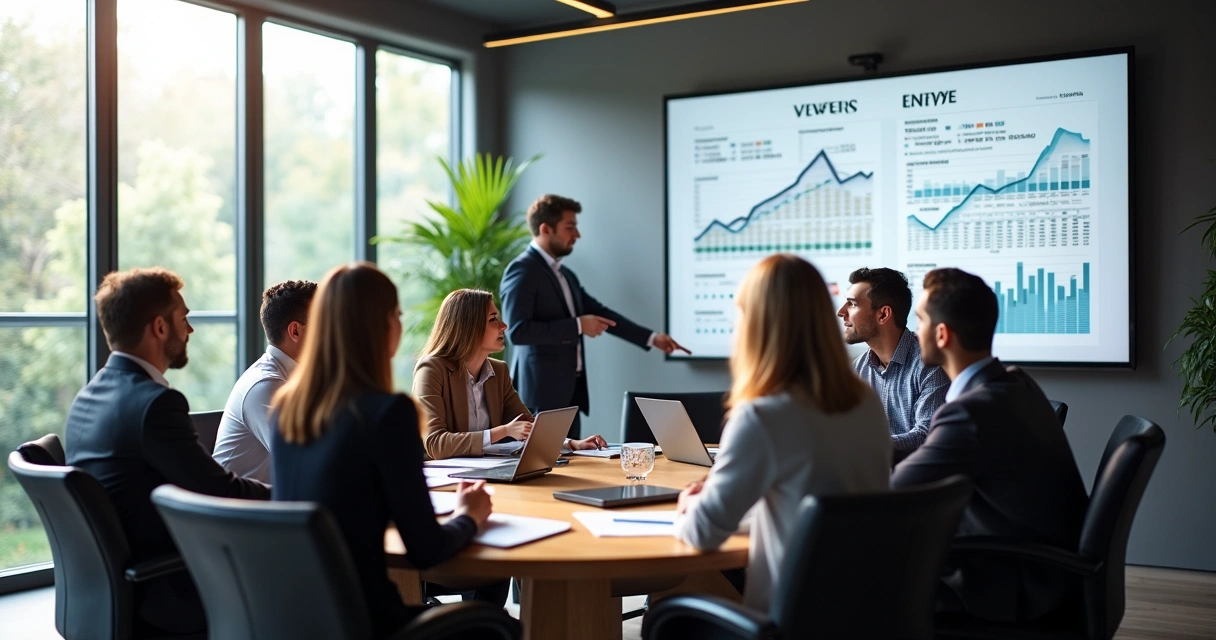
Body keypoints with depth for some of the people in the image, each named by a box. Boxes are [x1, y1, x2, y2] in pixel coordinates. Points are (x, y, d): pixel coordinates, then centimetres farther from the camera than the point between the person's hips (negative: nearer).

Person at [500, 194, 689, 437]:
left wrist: (651, 337, 15)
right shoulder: (522, 270, -10)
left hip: (570, 389, 9)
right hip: (542, 390, -9)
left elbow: (599, 313, 21)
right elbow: (517, 331, -20)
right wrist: (577, 326, -16)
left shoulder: (565, 275, 18)